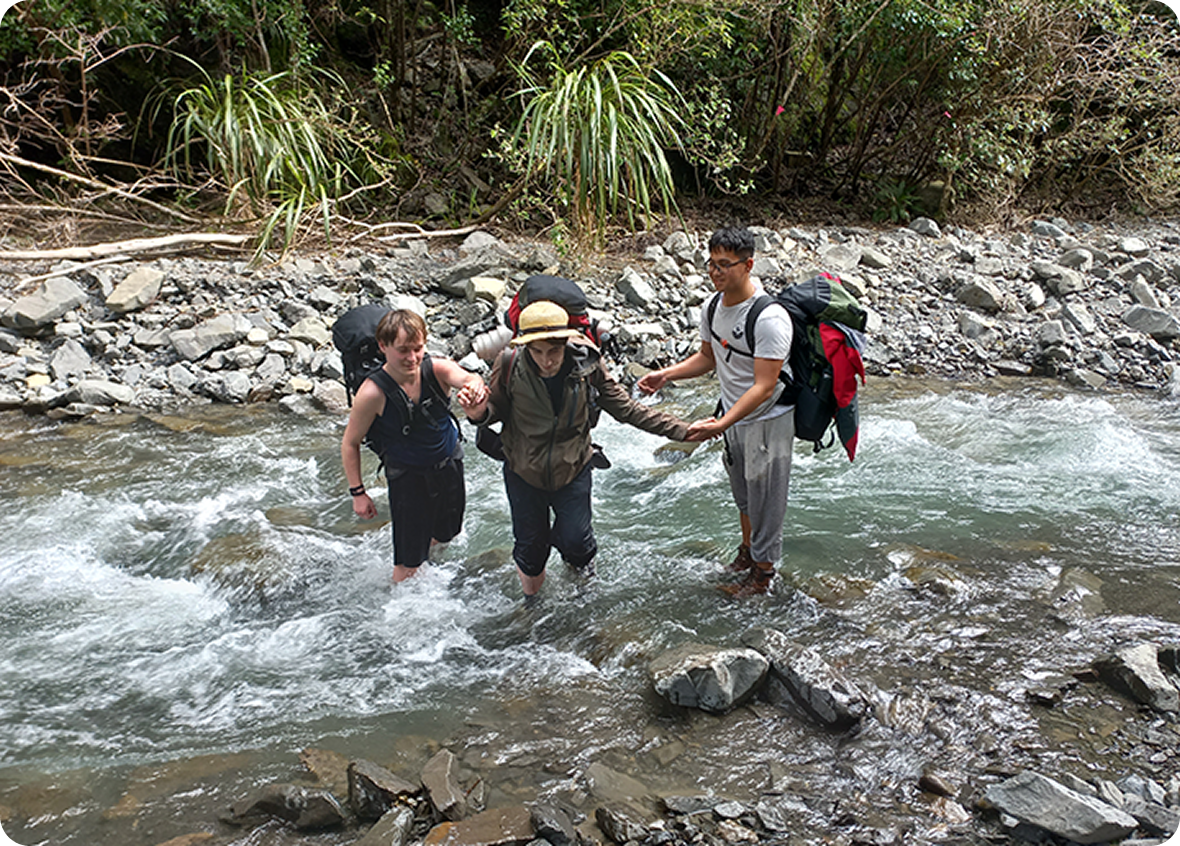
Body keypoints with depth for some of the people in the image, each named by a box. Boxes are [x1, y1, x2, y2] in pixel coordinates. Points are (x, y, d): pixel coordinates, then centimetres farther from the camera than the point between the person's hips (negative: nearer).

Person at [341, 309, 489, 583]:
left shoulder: (436, 369, -21)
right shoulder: (373, 393, -26)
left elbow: (465, 377, -42)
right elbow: (350, 443, -14)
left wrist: (475, 385, -67)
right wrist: (358, 492, -13)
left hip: (450, 465, 4)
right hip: (407, 475, -4)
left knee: (445, 533, 27)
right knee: (409, 560, 6)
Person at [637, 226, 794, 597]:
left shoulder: (770, 318, -29)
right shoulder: (712, 308, -4)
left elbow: (764, 388, -30)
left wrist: (720, 424, -37)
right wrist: (666, 374, -2)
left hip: (767, 420, -7)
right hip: (733, 414, 7)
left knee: (765, 496, 7)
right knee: (741, 489, 25)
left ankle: (762, 571, 26)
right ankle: (747, 547, 47)